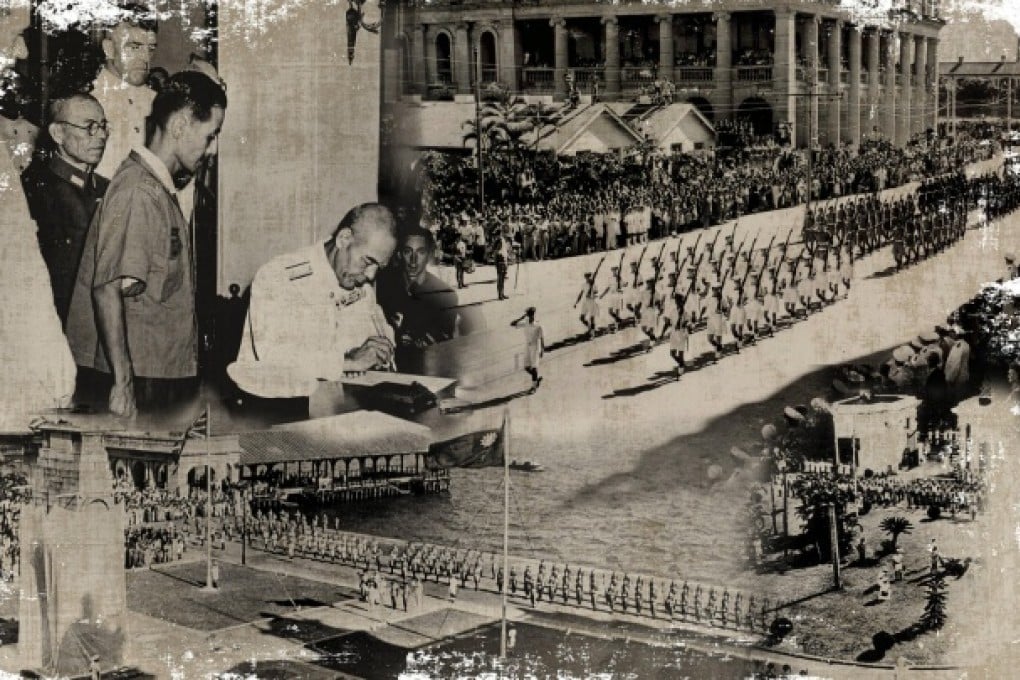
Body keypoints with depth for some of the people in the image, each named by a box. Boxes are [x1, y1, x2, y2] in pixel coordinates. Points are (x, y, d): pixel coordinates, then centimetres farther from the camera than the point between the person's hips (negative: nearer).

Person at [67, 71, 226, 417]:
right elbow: (108, 289, -22)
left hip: (165, 373, 9)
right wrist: (123, 383, -24)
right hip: (137, 378, -9)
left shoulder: (160, 188, 15)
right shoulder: (138, 191, -15)